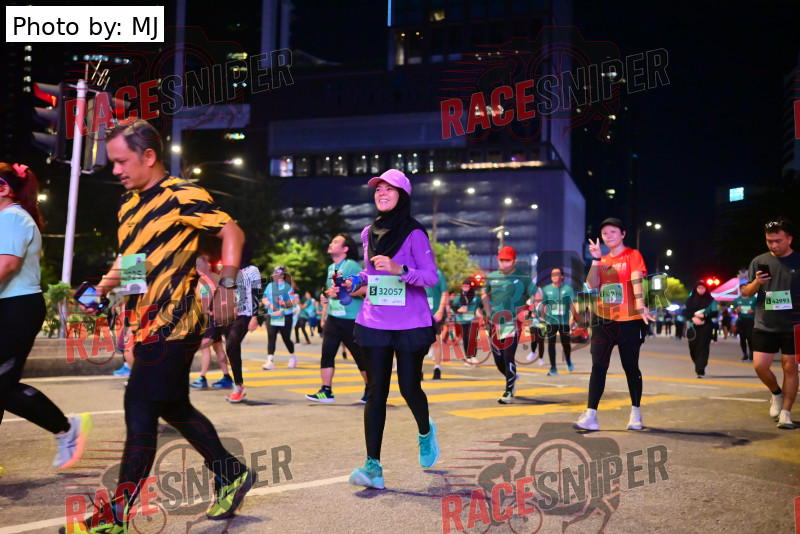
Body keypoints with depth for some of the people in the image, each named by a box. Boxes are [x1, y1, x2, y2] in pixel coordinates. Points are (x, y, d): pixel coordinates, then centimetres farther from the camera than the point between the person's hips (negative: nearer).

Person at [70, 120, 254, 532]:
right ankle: (233, 475, 31)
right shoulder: (129, 203, 15)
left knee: (140, 413, -7)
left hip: (172, 324, -9)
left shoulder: (181, 196, -11)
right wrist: (100, 289, 14)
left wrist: (226, 287, -19)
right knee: (174, 409, 16)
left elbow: (232, 232, -13)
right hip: (148, 324, 9)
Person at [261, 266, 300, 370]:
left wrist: (284, 304, -25)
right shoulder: (270, 286, 11)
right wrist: (269, 304, -7)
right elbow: (264, 298, 12)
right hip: (272, 317, 4)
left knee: (286, 338, 5)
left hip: (285, 317, -3)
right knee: (271, 337, -9)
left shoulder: (288, 287, -3)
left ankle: (292, 357, 31)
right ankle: (270, 361, -13)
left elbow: (292, 302, -7)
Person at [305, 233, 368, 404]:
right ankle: (326, 391, 6)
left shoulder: (351, 265, -10)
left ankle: (370, 390, 18)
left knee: (360, 356, 3)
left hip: (351, 319, -7)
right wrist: (324, 316, 22)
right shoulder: (331, 268, 15)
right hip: (332, 319, 7)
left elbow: (365, 288, -22)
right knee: (327, 353, 2)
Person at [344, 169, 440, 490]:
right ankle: (373, 466, 1)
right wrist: (355, 282, 3)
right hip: (374, 323, 4)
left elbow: (432, 277, -14)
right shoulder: (369, 233, 9)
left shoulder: (414, 234, -8)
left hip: (411, 325, -4)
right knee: (375, 391, 0)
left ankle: (425, 432, 37)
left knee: (409, 388, 3)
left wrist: (400, 269, -28)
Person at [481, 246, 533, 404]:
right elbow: (485, 295, 25)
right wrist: (489, 313, 12)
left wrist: (525, 311, -7)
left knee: (508, 356, -15)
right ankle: (512, 377, 40)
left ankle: (509, 392, -6)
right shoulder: (492, 277, 9)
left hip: (513, 324, -4)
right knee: (498, 360, 9)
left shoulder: (523, 278, -1)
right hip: (495, 324, 4)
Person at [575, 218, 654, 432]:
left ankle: (635, 413, 20)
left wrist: (640, 308, -29)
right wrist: (596, 259, -10)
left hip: (629, 321, -4)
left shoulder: (633, 255, 0)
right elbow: (592, 285, 0)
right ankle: (591, 415, -7)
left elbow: (636, 281, -15)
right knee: (598, 366, -4)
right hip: (603, 320, 4)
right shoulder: (602, 260, 14)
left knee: (631, 367, 6)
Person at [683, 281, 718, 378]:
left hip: (705, 327, -3)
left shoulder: (711, 300, 5)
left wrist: (704, 315, -14)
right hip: (693, 327, 3)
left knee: (703, 348, -11)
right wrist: (693, 318, -12)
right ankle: (700, 365, 28)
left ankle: (700, 371, -12)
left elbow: (715, 312, -1)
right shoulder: (690, 300, 11)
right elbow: (685, 312, 5)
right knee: (693, 348, 3)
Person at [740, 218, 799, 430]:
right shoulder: (759, 261, 3)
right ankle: (776, 393, 26)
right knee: (760, 366, -3)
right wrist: (756, 282, -15)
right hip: (765, 326, 2)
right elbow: (746, 293, 5)